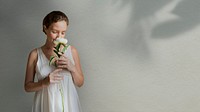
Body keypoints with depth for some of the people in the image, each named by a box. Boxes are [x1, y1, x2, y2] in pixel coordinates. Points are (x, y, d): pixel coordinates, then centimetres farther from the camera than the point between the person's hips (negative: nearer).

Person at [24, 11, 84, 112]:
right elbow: (27, 87, -1)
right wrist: (45, 82, -18)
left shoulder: (72, 51, -2)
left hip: (68, 104, 1)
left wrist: (72, 68, -13)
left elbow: (80, 83, 4)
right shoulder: (35, 54, -6)